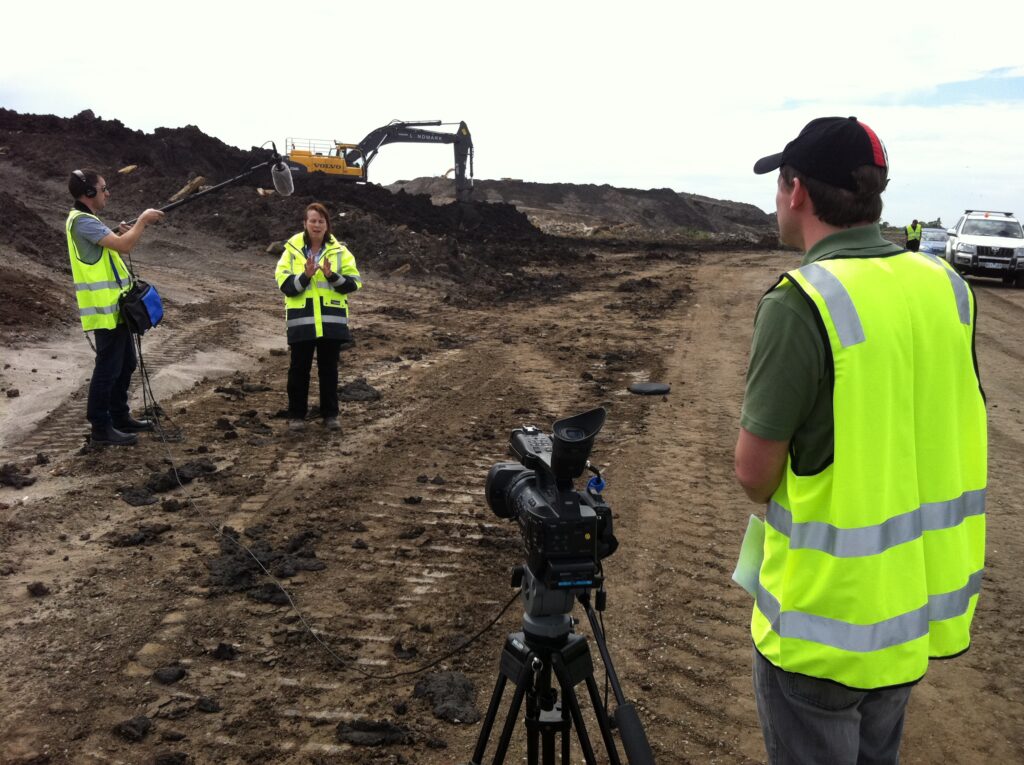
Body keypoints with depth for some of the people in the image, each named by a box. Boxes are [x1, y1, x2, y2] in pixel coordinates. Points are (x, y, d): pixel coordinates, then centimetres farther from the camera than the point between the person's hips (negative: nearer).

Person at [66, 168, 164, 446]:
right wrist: (143, 220, -12)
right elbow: (123, 245, -26)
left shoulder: (87, 219, 16)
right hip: (103, 309, -10)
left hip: (114, 306, 10)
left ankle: (120, 417, 27)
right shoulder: (82, 221, -17)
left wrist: (124, 232, 2)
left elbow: (113, 249, 18)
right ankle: (101, 428, 5)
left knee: (125, 364, 17)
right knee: (108, 367, -3)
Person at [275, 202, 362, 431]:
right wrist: (305, 276, -19)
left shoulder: (339, 251, 4)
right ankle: (296, 415, 17)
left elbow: (354, 282, -1)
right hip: (301, 320, -1)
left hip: (331, 320, 1)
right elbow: (284, 283, -4)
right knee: (299, 368, 6)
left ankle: (330, 414, 19)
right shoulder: (292, 249, 2)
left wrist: (332, 276, -17)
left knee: (329, 368, 9)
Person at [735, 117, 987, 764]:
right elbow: (931, 433, 9)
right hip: (925, 602, 7)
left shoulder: (800, 302, -22)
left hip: (829, 620, -6)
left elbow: (755, 473, -17)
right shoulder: (947, 285, -1)